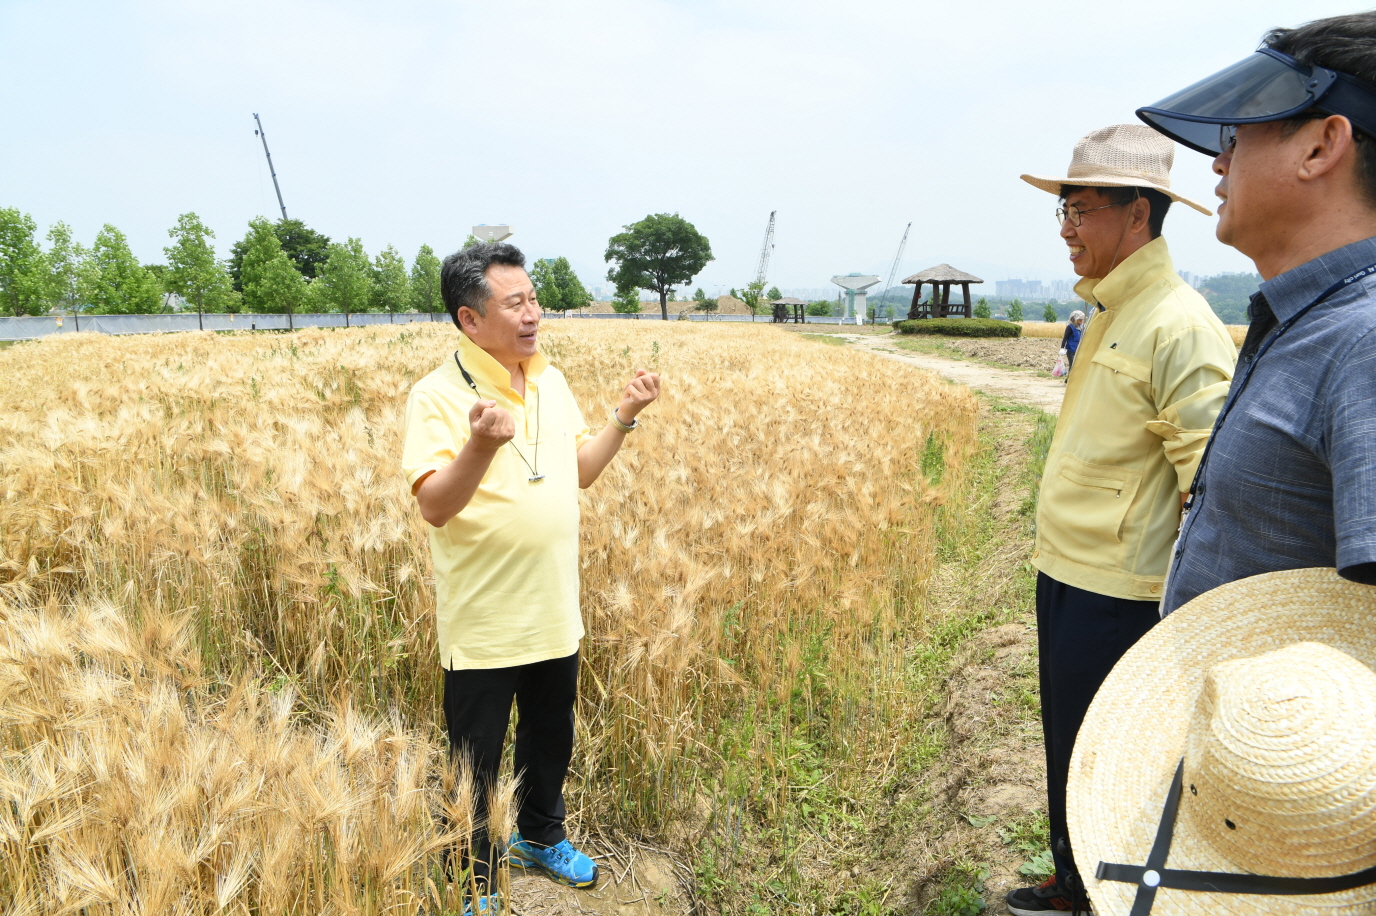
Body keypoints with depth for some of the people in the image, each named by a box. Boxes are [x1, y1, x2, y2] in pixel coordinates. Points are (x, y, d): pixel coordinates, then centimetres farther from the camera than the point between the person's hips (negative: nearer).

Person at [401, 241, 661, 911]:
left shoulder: (551, 381, 4)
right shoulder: (438, 395, -16)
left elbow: (579, 472, 12)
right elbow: (433, 506, -24)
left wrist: (623, 418, -1)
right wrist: (481, 445, -40)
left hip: (555, 616, 6)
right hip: (482, 626, -6)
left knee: (551, 738, 24)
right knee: (476, 761, 12)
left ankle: (539, 836, 50)